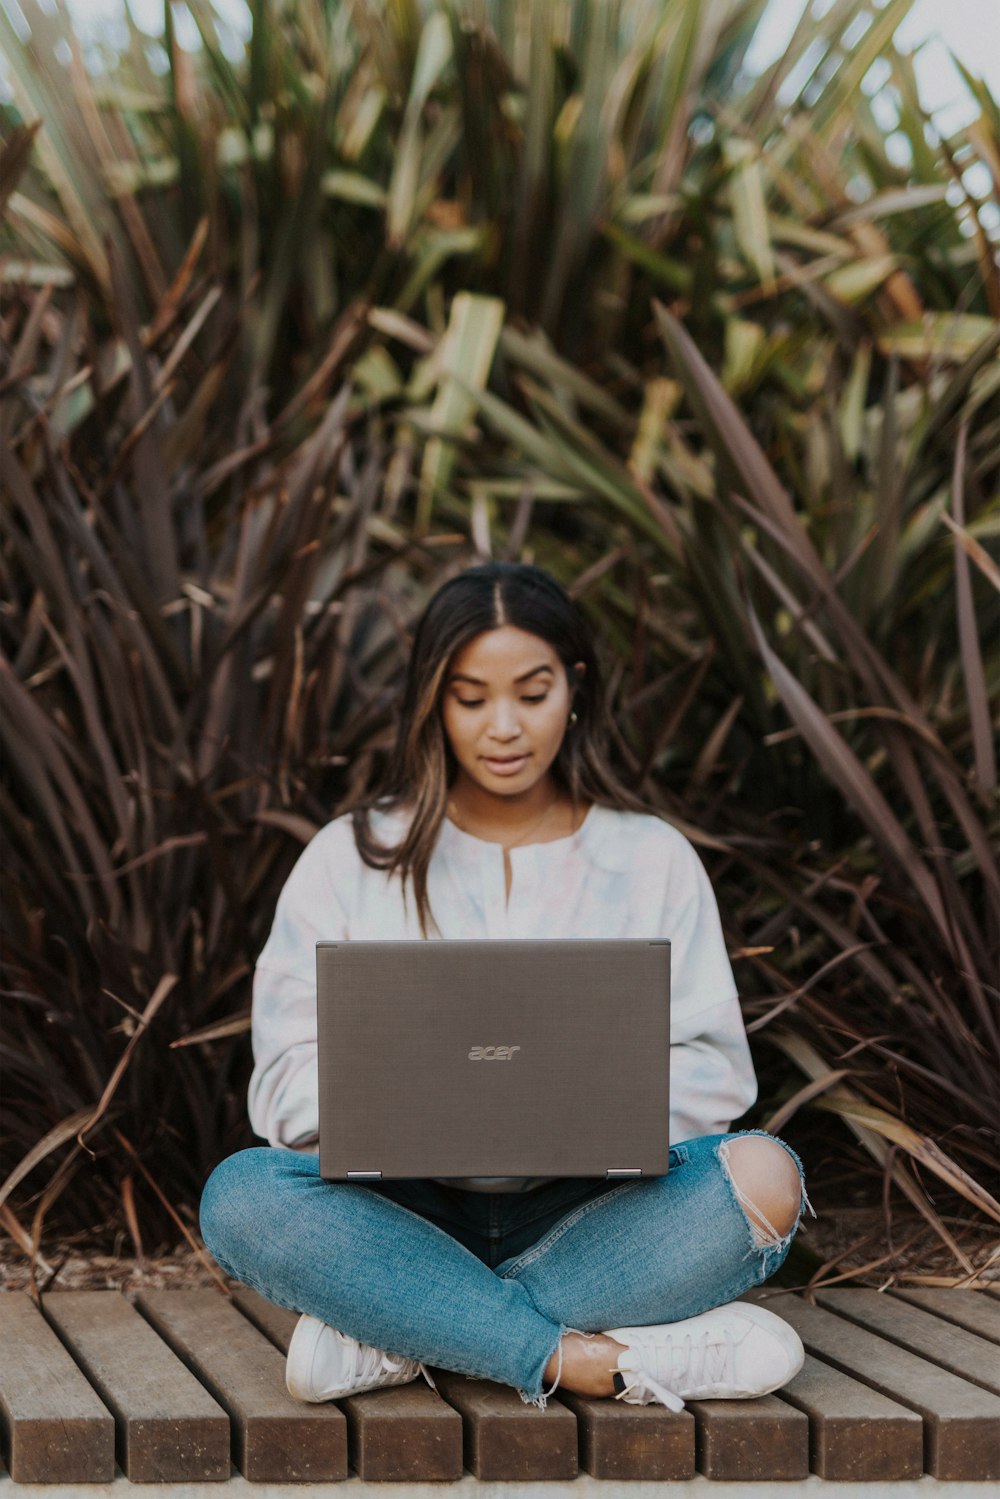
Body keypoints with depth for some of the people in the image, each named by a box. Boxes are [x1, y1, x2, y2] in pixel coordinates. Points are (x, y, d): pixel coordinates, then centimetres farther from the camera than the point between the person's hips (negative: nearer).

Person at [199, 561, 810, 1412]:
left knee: (763, 1176, -28)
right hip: (408, 1208, 0)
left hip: (587, 1210, 1)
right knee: (242, 1195, -29)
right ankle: (596, 1361, -31)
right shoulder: (350, 858, 7)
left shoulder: (653, 859, 9)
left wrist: (602, 1105, -18)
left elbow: (712, 1071, 3)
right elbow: (290, 1078, 0)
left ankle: (400, 1337, -26)